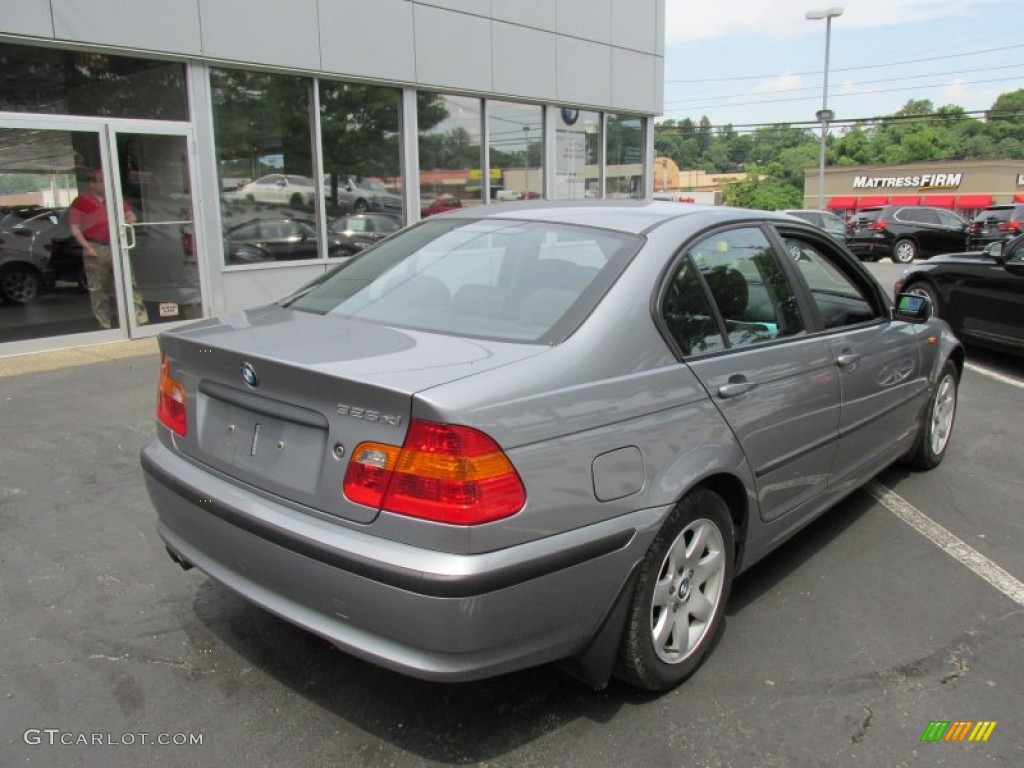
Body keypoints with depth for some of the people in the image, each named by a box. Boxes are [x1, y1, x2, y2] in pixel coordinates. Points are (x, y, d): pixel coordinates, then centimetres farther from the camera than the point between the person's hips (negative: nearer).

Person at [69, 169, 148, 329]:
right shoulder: (80, 202, -2)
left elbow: (130, 214, 19)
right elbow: (75, 229, -3)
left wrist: (130, 218, -6)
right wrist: (87, 247, -11)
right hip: (95, 249, -3)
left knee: (129, 282, -4)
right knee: (98, 289, 4)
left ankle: (141, 318, -4)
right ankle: (105, 325, 10)